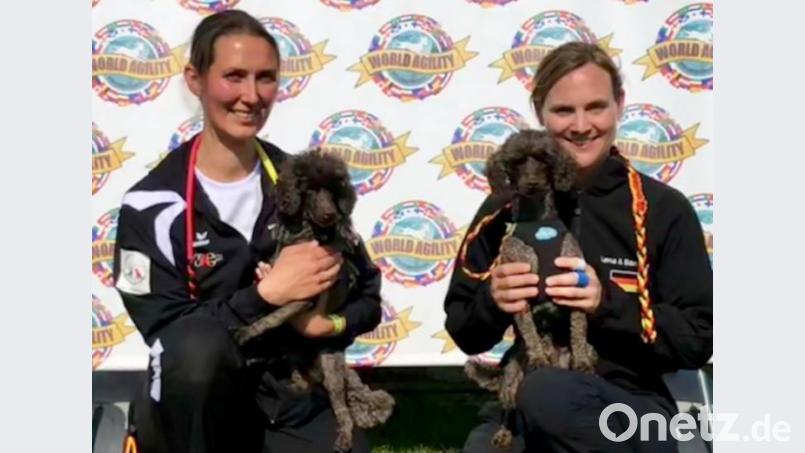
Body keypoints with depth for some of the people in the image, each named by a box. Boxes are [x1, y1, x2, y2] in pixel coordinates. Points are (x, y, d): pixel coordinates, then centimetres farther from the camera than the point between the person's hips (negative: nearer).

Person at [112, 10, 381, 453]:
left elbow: (367, 294, 7)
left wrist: (328, 323, -14)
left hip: (294, 389, 4)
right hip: (191, 404, -3)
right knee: (199, 346, -35)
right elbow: (169, 336, -14)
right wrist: (266, 294, -22)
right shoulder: (154, 203, -9)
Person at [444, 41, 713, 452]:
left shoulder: (663, 210, -1)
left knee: (547, 393, -34)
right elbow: (466, 335, 9)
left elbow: (698, 341, -3)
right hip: (521, 402, 2)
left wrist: (608, 302, -18)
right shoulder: (507, 207, 4)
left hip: (631, 407, -2)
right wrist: (491, 301, -14)